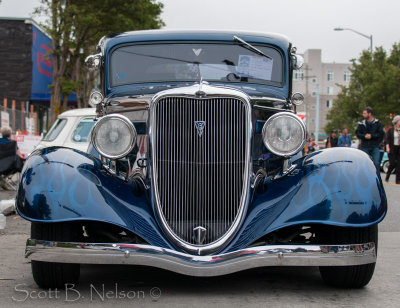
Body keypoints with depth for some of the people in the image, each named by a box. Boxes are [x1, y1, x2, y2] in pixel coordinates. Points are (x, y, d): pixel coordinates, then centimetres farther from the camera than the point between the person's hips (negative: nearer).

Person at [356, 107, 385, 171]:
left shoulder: (377, 123, 0)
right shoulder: (362, 123, 7)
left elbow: (381, 134, -5)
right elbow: (357, 133, 4)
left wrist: (372, 136, -14)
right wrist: (364, 136, -14)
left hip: (375, 147, -2)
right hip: (365, 147, 2)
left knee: (376, 163, -8)